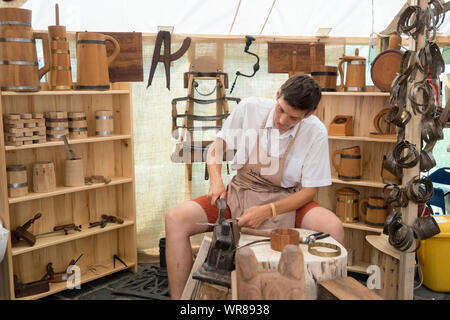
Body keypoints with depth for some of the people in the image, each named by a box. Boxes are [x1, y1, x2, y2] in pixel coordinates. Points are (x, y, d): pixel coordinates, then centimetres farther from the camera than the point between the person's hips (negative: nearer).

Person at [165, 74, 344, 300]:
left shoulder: (315, 132, -12)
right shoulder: (250, 108, -9)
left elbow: (309, 191, -8)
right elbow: (216, 147, 4)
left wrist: (267, 212, -21)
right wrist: (216, 180, -16)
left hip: (285, 200, -1)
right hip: (239, 193, 1)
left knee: (332, 227, -30)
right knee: (176, 219, -21)